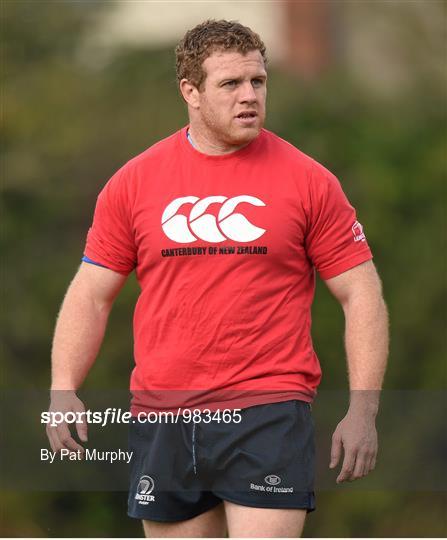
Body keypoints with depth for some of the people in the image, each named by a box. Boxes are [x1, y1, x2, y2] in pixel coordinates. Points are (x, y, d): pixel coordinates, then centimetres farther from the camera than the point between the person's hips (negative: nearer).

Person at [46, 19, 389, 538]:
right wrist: (63, 391, -4)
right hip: (161, 415, 3)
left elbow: (361, 295, 2)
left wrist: (362, 411, -6)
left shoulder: (308, 181, 0)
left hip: (269, 412, -3)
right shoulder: (133, 183, 5)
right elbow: (91, 295, 10)